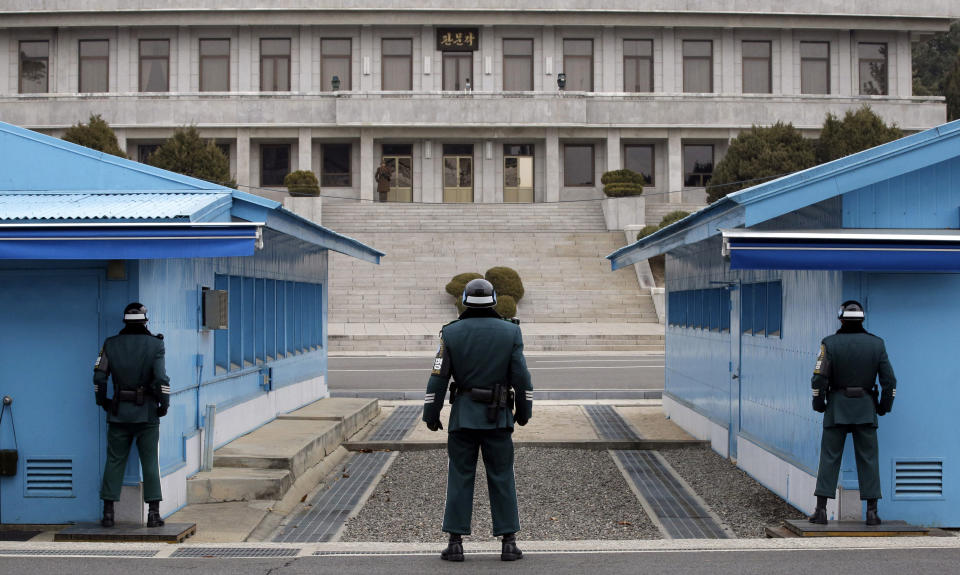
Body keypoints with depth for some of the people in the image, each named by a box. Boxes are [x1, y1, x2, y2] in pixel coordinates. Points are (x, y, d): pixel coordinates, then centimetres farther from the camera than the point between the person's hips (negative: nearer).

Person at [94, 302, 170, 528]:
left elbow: (99, 376, 1)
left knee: (114, 461, 8)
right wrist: (164, 404, 0)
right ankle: (153, 513, 0)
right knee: (150, 462, 3)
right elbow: (161, 378, -12)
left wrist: (102, 401, 16)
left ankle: (108, 512, 8)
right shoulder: (155, 344, -6)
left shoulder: (111, 344, 1)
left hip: (119, 412, 2)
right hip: (147, 413, -2)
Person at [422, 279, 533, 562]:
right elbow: (521, 377, -3)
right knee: (502, 478, 5)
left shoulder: (451, 333, -3)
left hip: (463, 416, 0)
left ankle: (456, 543, 2)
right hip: (498, 417, 0)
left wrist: (431, 414, 4)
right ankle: (508, 543, 3)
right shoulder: (510, 332, -3)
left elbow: (438, 377, -5)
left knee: (460, 478, 4)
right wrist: (524, 411, 8)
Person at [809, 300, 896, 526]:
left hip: (837, 407, -1)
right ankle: (872, 511, 4)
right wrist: (884, 405, 14)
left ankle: (821, 510, 1)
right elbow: (889, 380, 1)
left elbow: (819, 378, -10)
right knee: (868, 459, 6)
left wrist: (819, 403, 5)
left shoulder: (830, 344, -6)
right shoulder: (876, 344, 0)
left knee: (829, 458, 3)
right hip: (866, 409, 1)